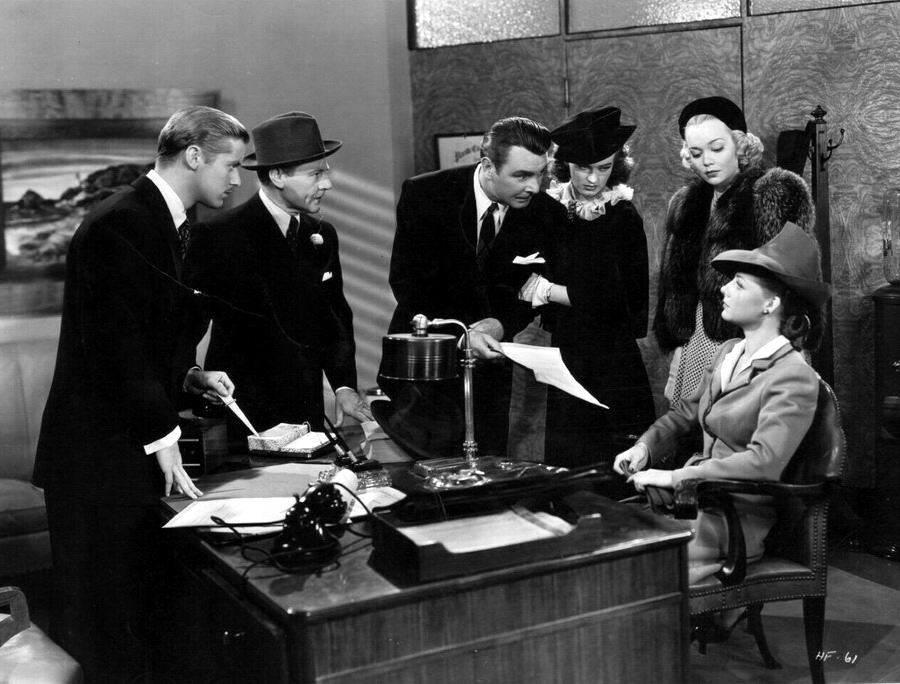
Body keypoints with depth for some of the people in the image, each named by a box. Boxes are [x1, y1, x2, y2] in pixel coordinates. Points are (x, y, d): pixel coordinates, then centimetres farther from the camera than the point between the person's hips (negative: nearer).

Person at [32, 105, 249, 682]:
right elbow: (117, 346, -20)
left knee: (141, 608, 14)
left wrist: (190, 376, 7)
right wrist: (163, 440, -17)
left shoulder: (163, 223, 14)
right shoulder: (121, 225, -17)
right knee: (108, 636, 0)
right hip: (102, 458, -9)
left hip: (139, 450, 9)